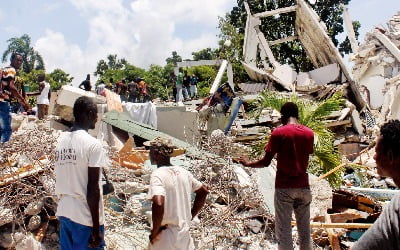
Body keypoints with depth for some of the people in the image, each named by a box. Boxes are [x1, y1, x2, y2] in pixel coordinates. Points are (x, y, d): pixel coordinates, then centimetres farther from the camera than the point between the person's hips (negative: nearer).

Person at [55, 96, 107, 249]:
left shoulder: (61, 140, 5)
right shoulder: (93, 144, -15)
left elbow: (62, 180, 11)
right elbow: (93, 188, -17)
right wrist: (96, 228, -13)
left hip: (63, 212, 7)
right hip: (85, 217, -7)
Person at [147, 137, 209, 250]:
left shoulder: (157, 175, -17)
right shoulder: (183, 172, 4)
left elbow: (158, 204, -32)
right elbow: (203, 192, 15)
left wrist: (154, 232, -18)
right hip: (185, 237, 6)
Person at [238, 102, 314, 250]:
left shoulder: (278, 133, -8)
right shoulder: (309, 133, 5)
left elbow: (266, 162, -7)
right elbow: (306, 155, 14)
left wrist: (247, 164, 8)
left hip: (284, 187, -4)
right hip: (303, 186, 4)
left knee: (284, 232, 1)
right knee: (305, 231, 12)